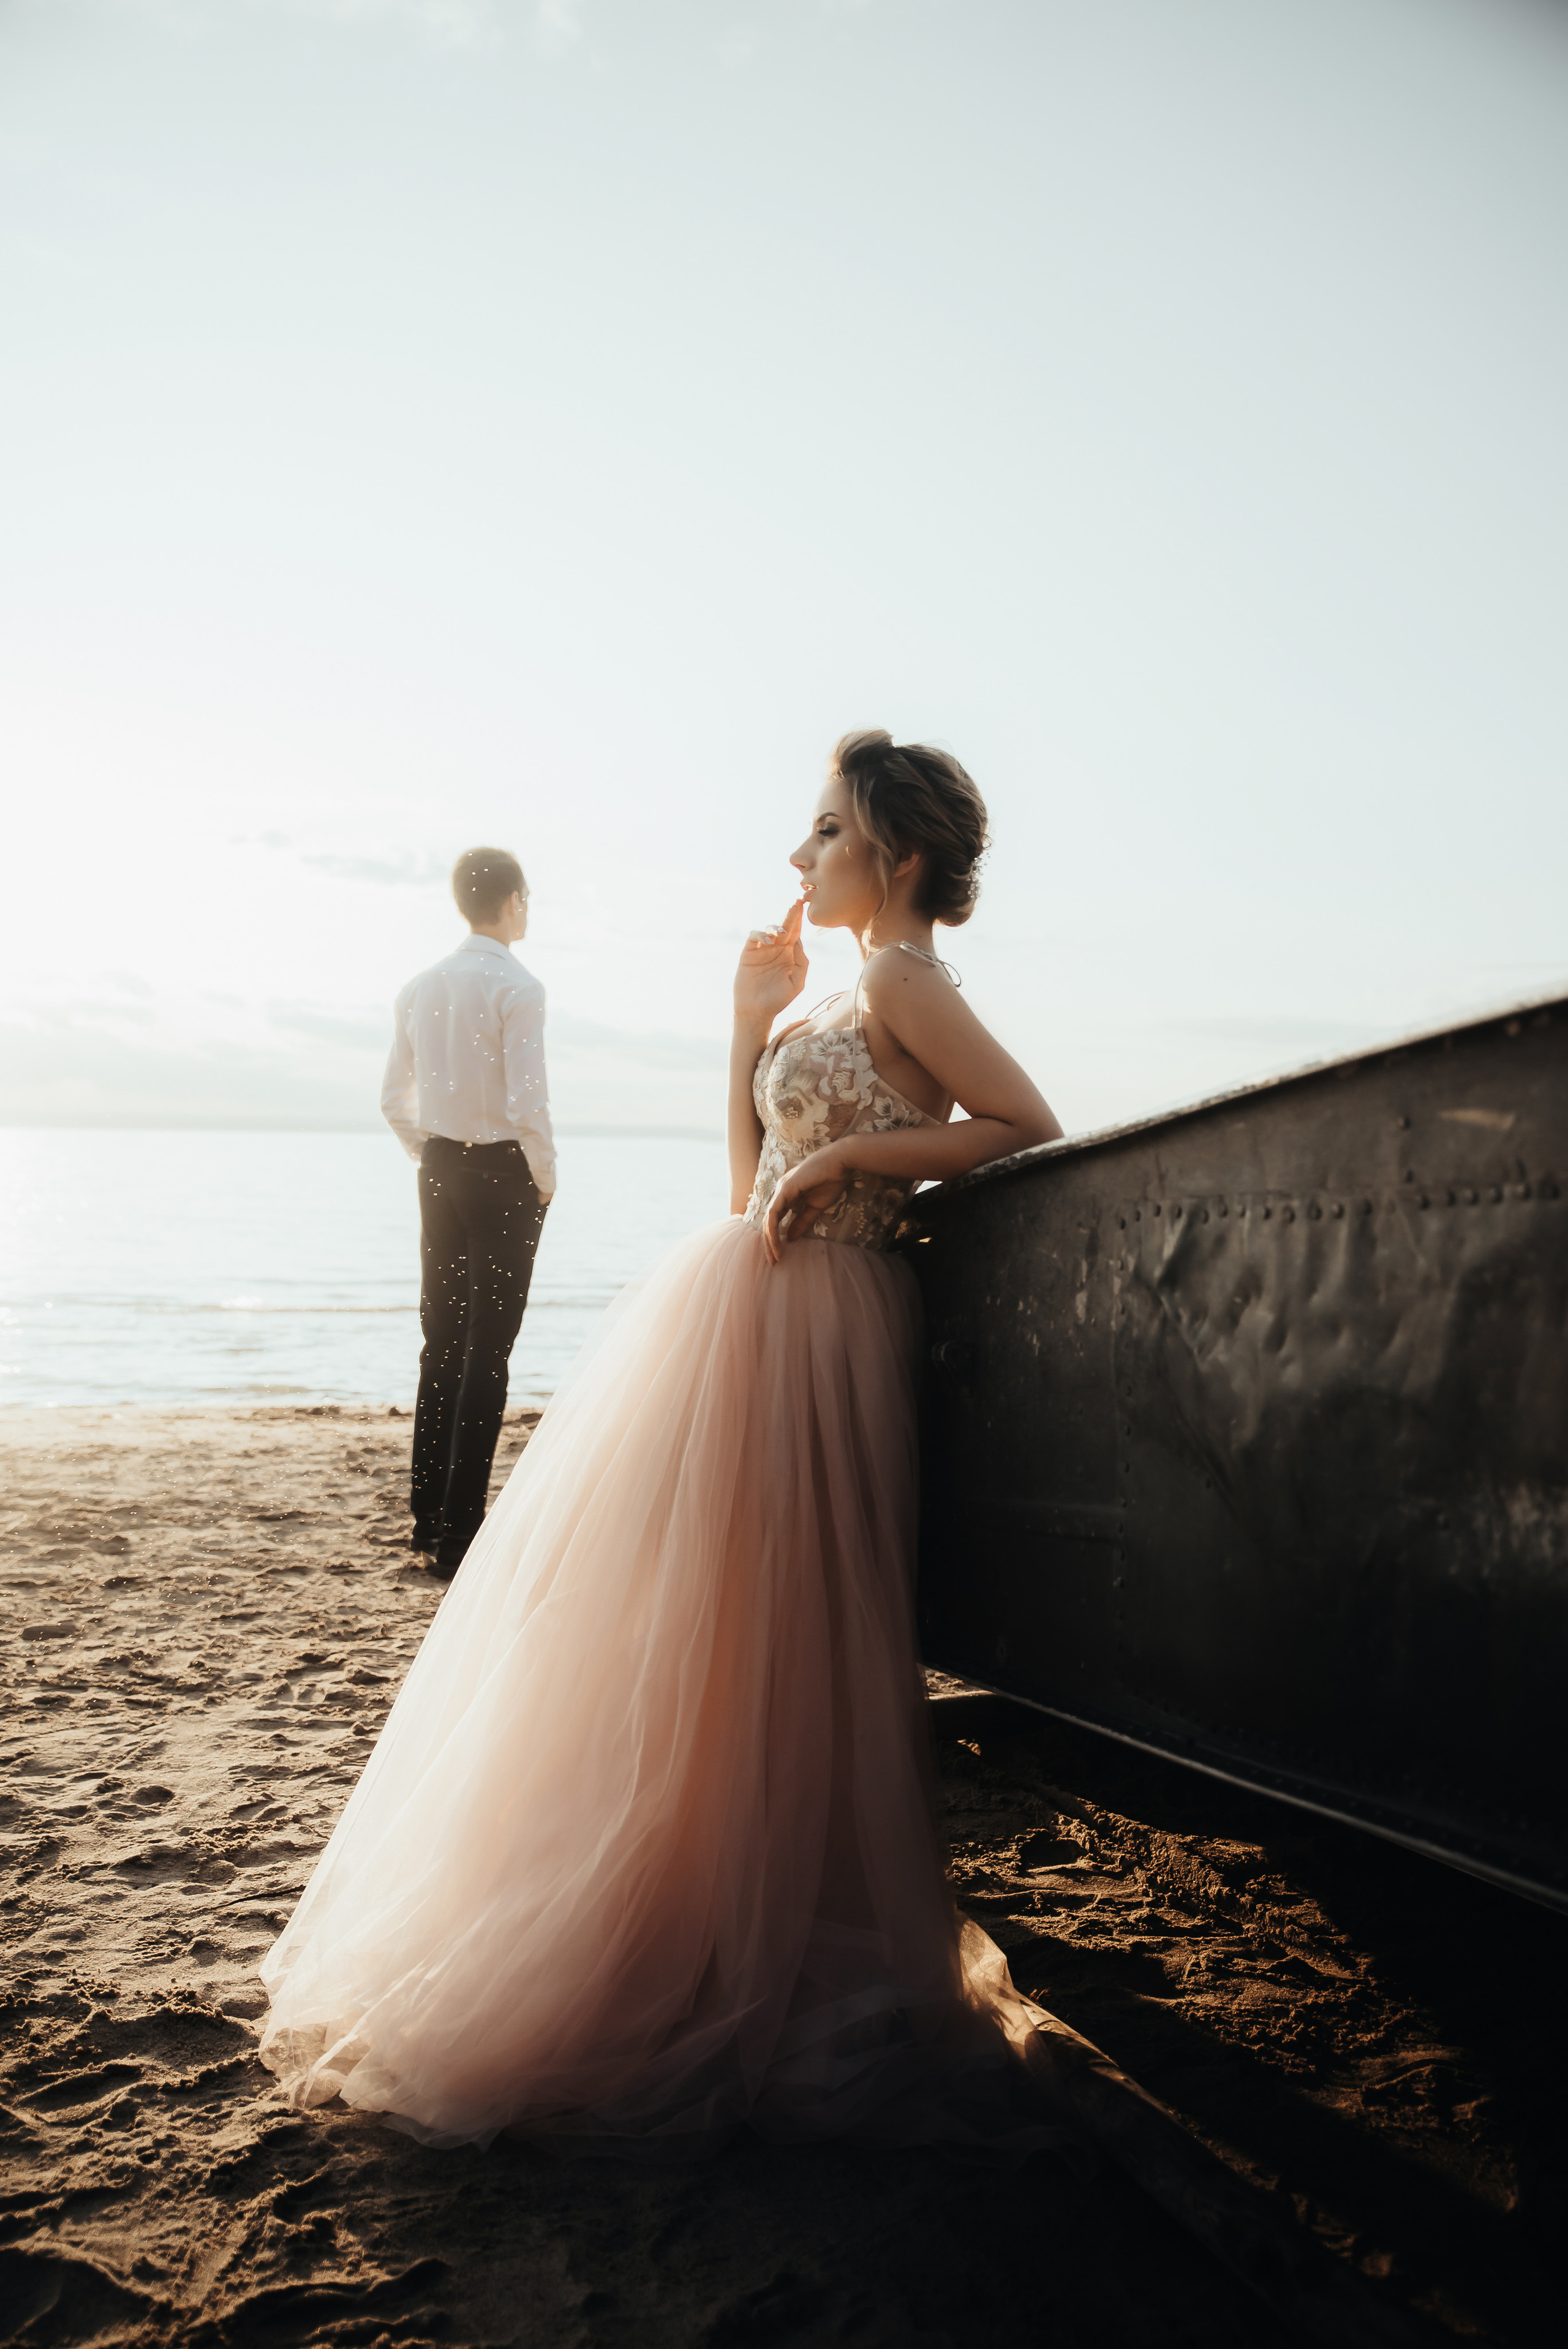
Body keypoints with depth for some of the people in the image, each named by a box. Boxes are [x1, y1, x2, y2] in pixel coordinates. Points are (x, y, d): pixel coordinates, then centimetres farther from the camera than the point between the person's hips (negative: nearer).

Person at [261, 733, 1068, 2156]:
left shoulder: (903, 982, -8)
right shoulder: (845, 998, 18)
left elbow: (1030, 1128, -17)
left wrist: (850, 1156, -17)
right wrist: (752, 1022, 10)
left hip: (800, 1329, -9)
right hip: (742, 1313, 9)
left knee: (741, 1645, -3)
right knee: (706, 1644, 14)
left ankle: (747, 1973, 12)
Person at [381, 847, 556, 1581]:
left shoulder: (419, 988, 7)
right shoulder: (516, 986, -13)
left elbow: (395, 1101, 10)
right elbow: (527, 1101, -19)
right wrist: (545, 1177, -5)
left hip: (441, 1171, 6)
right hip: (504, 1173, -6)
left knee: (441, 1342, 14)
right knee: (488, 1350, -4)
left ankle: (427, 1513, 19)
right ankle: (459, 1530, -4)